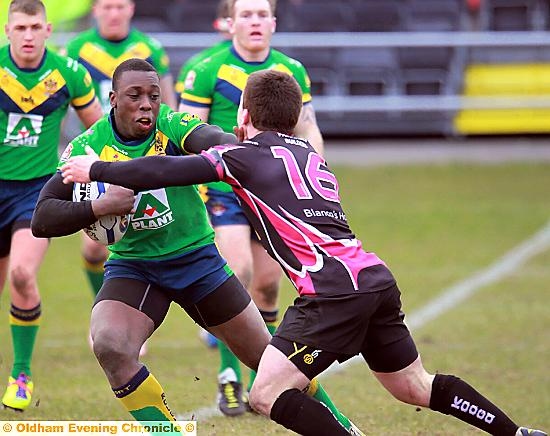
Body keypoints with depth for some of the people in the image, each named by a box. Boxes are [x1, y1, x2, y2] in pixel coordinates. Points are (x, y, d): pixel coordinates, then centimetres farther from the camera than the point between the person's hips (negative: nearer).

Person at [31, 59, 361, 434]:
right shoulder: (87, 146, -13)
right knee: (110, 346, -28)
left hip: (197, 258, 0)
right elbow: (42, 220, -16)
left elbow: (217, 143, -37)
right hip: (133, 265, 0)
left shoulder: (173, 126, -16)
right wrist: (98, 208, -33)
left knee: (268, 356, 7)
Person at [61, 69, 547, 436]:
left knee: (267, 394, -5)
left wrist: (96, 170, 11)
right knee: (415, 386, 22)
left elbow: (166, 171, 0)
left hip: (334, 289, -8)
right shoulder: (309, 154, 24)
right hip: (376, 277, 8)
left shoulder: (246, 155, 3)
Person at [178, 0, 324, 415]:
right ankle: (229, 377, -9)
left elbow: (308, 131, 11)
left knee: (268, 284, 7)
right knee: (236, 274, -18)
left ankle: (261, 380, 21)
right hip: (223, 189, -4)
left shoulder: (292, 71, 5)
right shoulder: (207, 71, -7)